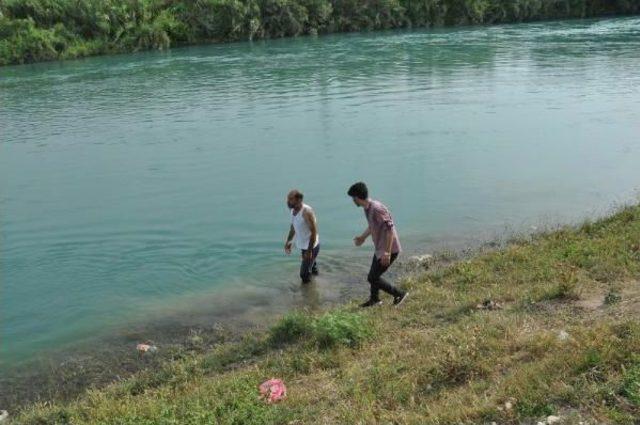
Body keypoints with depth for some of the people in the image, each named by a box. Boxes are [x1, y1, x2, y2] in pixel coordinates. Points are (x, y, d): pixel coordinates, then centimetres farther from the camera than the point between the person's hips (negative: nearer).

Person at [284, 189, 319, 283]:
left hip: (311, 246, -8)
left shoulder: (306, 211, -29)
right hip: (302, 244, 8)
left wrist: (309, 250, -27)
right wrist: (288, 242, 15)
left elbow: (314, 231, -27)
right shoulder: (293, 210, -4)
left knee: (304, 275, -6)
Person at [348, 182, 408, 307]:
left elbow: (390, 228, -28)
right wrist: (363, 237, 31)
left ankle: (400, 294, 9)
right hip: (380, 248, 9)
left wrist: (387, 252, -29)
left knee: (372, 278, -3)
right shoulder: (367, 208, 5)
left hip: (389, 250, -9)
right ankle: (374, 299, 43)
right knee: (374, 275, 21)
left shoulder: (376, 208, -25)